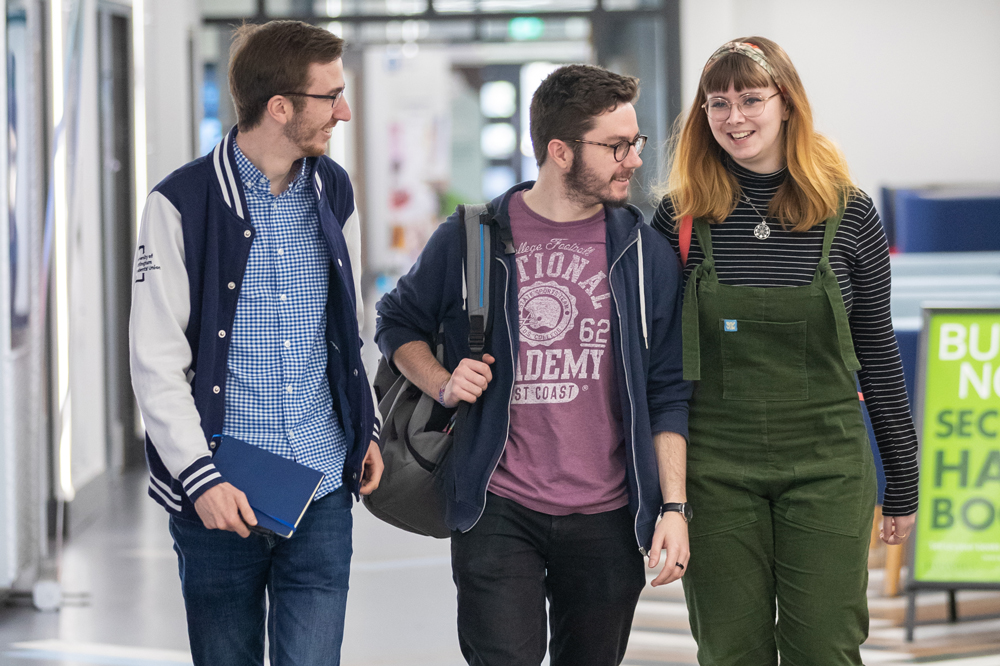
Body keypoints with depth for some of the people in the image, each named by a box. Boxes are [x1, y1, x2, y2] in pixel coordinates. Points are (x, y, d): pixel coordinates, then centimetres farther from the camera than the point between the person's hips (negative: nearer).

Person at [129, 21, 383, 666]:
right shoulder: (184, 203, -8)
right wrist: (199, 477, -15)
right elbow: (157, 362, -9)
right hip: (218, 494, -3)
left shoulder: (332, 191, 9)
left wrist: (367, 427, 19)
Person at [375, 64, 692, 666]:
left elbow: (667, 393, 6)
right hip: (498, 513, -2)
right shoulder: (472, 239, 0)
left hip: (606, 523, 2)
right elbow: (398, 323, 16)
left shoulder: (647, 254, 4)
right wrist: (443, 385, -3)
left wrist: (674, 507, -1)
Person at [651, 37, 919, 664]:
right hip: (714, 468, 0)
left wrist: (904, 480, 6)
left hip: (828, 469, 0)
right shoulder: (682, 217, 0)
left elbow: (877, 352, 6)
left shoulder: (849, 215, 0)